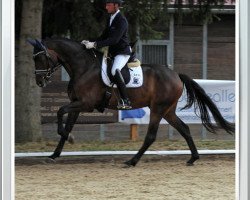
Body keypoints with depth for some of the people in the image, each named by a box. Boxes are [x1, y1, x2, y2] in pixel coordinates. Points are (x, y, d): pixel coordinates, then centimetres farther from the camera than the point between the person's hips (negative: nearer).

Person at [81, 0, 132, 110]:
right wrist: (91, 43, 3)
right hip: (112, 52, 10)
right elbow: (104, 36, 18)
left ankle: (126, 101, -33)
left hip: (123, 52, -10)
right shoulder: (111, 19, 12)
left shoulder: (122, 21, -18)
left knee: (115, 70, -32)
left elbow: (114, 39, -27)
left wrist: (95, 44, -30)